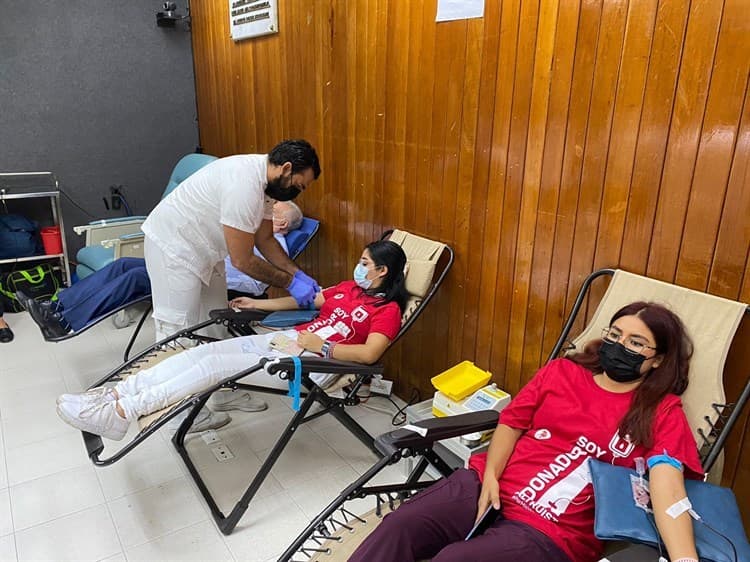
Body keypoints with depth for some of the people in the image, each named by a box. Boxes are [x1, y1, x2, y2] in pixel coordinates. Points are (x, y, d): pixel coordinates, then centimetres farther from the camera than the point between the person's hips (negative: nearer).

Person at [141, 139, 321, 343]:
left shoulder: (266, 180, -3)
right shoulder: (244, 184, -31)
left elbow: (265, 240, 6)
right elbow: (242, 260, -26)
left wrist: (298, 274, -3)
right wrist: (290, 282, -18)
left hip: (204, 249, 9)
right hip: (174, 247, -9)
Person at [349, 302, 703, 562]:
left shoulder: (662, 413, 2)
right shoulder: (561, 372, 12)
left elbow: (667, 487, -14)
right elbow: (512, 422, 11)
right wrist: (490, 475, -5)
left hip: (553, 530, -3)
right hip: (492, 486, 4)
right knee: (399, 526, -16)